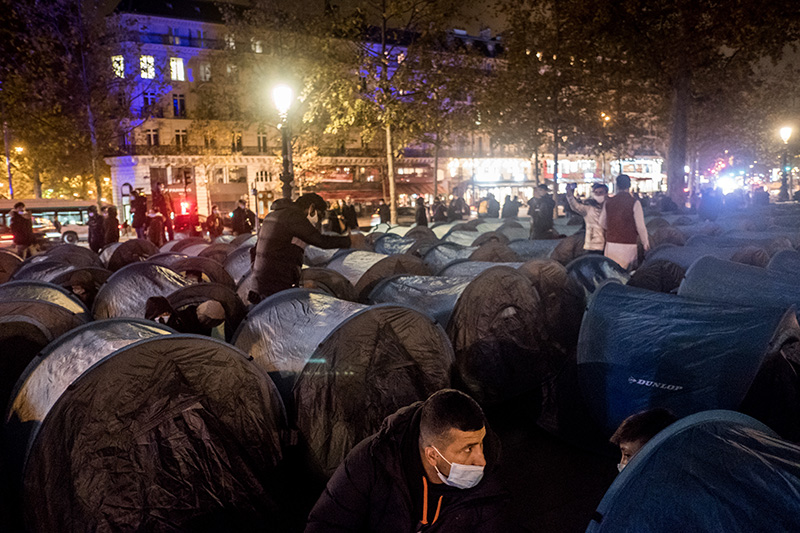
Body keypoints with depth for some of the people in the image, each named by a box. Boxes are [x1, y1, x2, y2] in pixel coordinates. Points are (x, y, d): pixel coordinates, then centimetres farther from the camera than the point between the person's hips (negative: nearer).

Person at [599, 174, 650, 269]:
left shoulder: (608, 202, 5)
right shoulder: (634, 203, -7)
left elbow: (602, 223, 15)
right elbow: (640, 226, -7)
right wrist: (646, 243, 6)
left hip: (611, 244, 4)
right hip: (628, 245, -3)